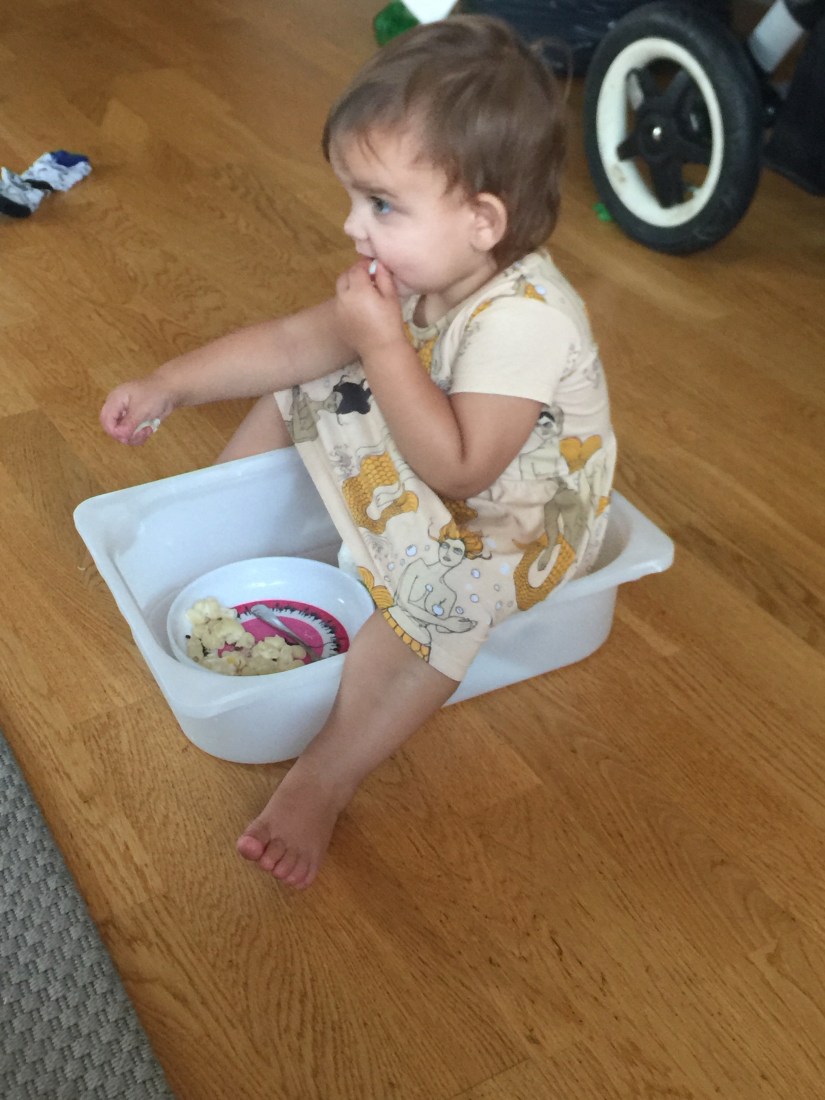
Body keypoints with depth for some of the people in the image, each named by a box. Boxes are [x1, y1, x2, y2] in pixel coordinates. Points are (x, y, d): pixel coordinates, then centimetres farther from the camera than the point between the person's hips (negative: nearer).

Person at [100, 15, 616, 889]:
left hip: (517, 518, -8)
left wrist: (383, 344, -38)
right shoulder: (412, 274, -11)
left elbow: (456, 468, -37)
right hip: (426, 455, 9)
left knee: (445, 581, -37)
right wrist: (170, 385, -6)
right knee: (293, 398, 10)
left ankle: (323, 781, -26)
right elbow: (294, 342, -2)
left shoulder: (523, 321, -35)